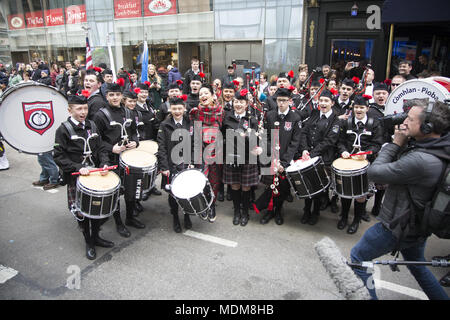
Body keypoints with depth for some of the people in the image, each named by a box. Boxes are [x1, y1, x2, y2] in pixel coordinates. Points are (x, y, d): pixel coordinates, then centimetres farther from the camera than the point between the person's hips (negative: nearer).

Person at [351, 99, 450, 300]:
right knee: (417, 264, 32)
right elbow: (399, 165, 7)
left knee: (357, 257, 10)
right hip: (419, 223, 9)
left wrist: (396, 143, -18)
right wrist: (403, 142, -7)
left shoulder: (420, 161, -34)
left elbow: (374, 172, -25)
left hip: (398, 227, -9)